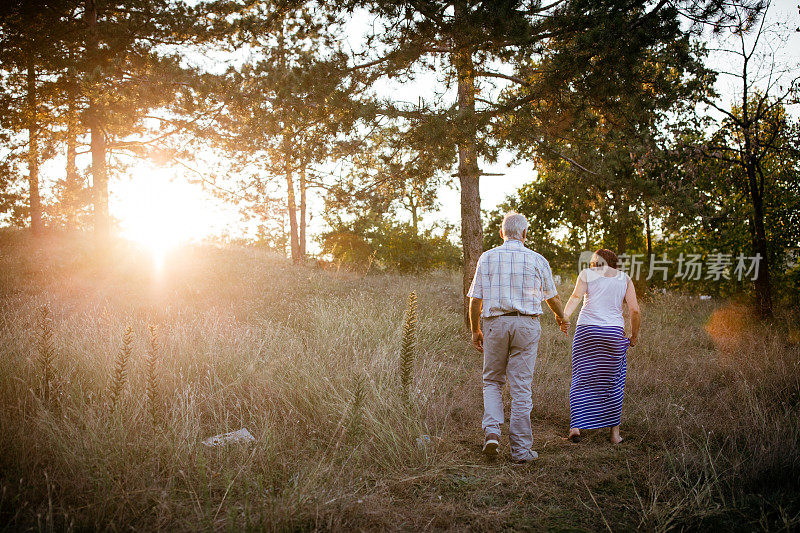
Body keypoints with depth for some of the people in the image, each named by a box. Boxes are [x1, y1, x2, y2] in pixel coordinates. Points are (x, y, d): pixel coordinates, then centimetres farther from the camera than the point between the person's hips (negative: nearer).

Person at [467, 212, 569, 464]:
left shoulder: (487, 258, 3)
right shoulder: (537, 260, 3)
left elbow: (476, 299, 2)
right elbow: (552, 296, 15)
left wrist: (475, 330, 15)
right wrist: (561, 318, 34)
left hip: (495, 323, 1)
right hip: (526, 324, 0)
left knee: (492, 381, 16)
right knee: (521, 388, 3)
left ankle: (491, 431, -4)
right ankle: (521, 450, 6)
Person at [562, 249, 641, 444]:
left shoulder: (586, 274, 10)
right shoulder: (625, 278, 14)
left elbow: (576, 296, -9)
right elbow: (635, 311, 6)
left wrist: (564, 316, -21)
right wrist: (634, 335, 17)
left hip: (586, 330, -1)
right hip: (614, 332, 1)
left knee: (581, 381, 4)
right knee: (613, 383, 11)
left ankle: (576, 427, -6)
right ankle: (615, 432, 14)